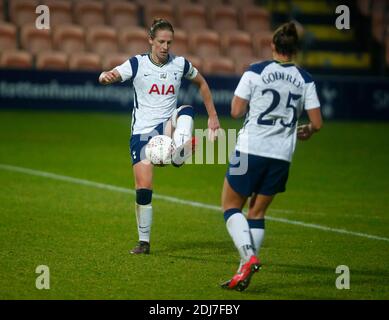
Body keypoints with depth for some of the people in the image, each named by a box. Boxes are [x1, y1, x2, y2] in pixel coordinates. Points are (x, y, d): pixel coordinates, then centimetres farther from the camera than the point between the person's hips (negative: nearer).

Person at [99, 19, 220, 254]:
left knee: (186, 111, -32)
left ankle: (179, 153, -58)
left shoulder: (180, 64, 1)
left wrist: (213, 117, 15)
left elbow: (202, 83, 18)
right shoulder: (137, 64, -5)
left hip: (168, 126, 1)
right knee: (143, 188, -9)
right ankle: (144, 241, 7)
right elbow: (111, 76, -19)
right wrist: (106, 76, -44)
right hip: (142, 132, -1)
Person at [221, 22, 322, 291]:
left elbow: (236, 111, -6)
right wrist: (305, 132, 25)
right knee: (257, 213, 15)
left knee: (231, 206, 9)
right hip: (282, 156, 4)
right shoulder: (305, 80, 3)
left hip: (251, 150, -3)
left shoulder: (255, 72, -5)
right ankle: (244, 273, 10)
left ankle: (249, 257, -14)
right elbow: (317, 123, 3)